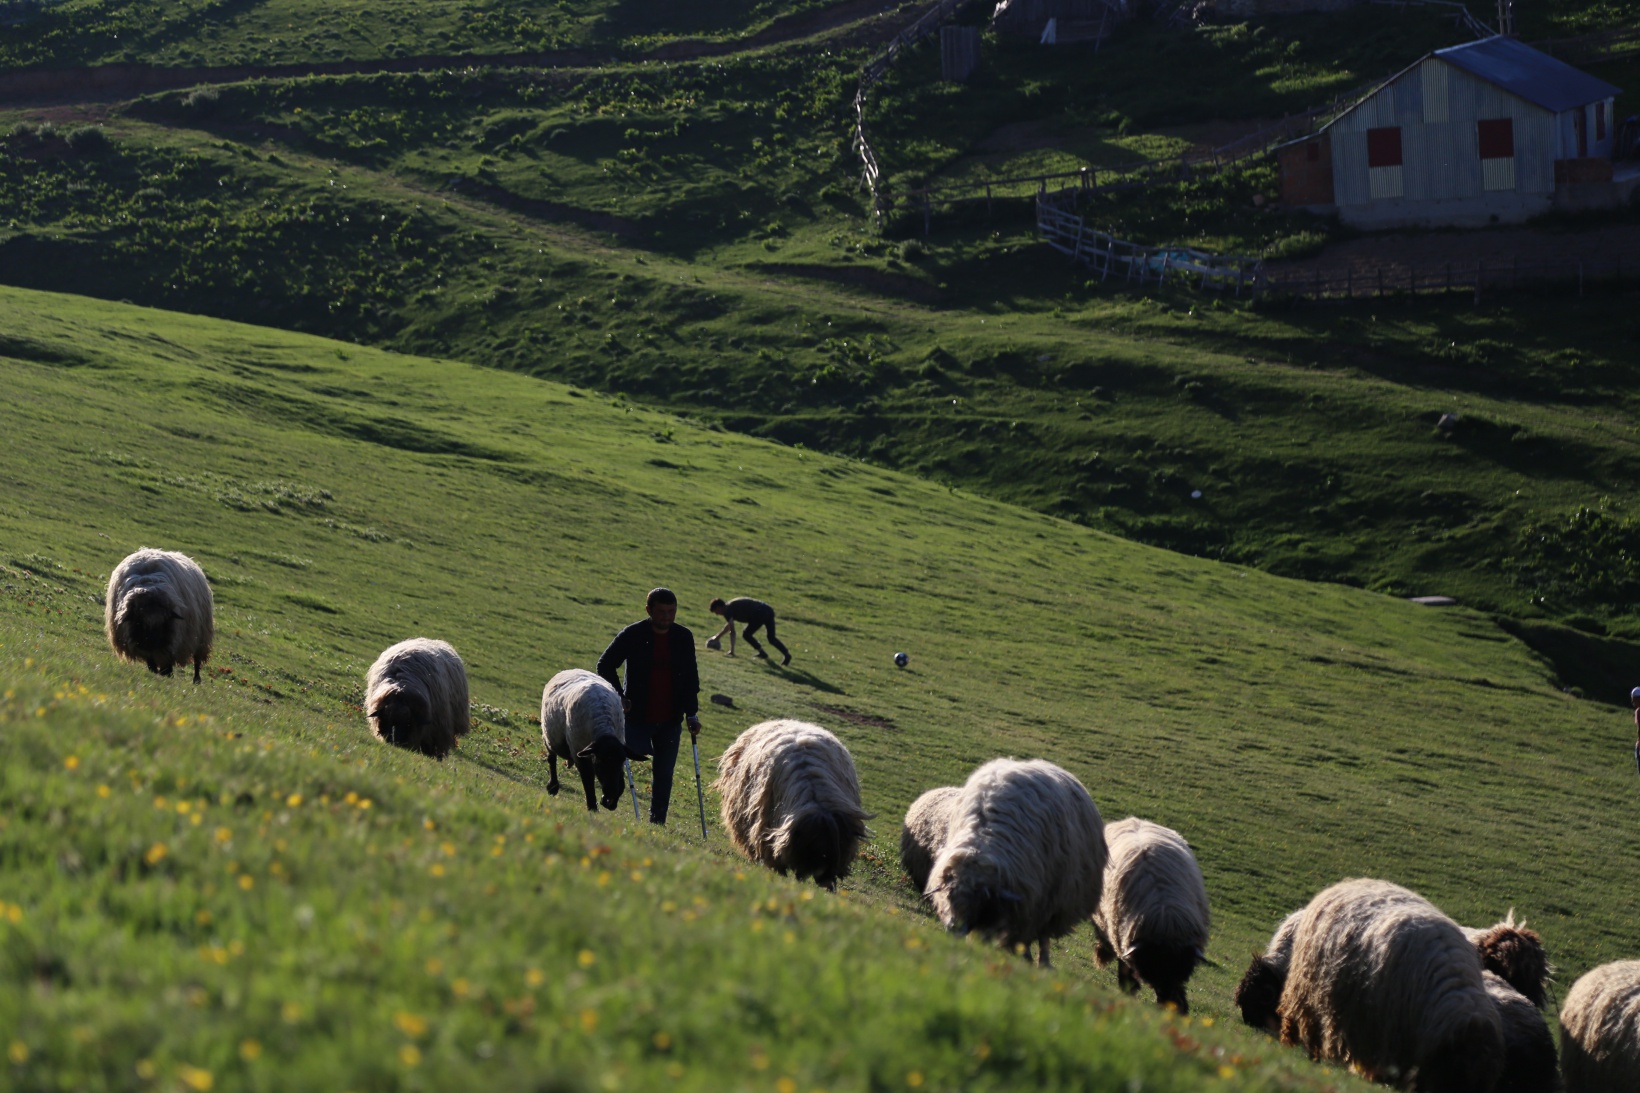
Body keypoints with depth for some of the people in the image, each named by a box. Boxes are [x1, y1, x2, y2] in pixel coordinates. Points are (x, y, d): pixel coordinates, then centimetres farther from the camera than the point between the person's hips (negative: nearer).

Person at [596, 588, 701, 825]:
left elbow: (690, 678, 8)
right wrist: (619, 697, -9)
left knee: (664, 774, 2)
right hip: (638, 716, -2)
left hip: (670, 720, 2)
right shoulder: (633, 635, -7)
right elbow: (605, 665, 0)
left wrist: (692, 714, -1)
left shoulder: (683, 637, 3)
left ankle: (657, 823, 11)